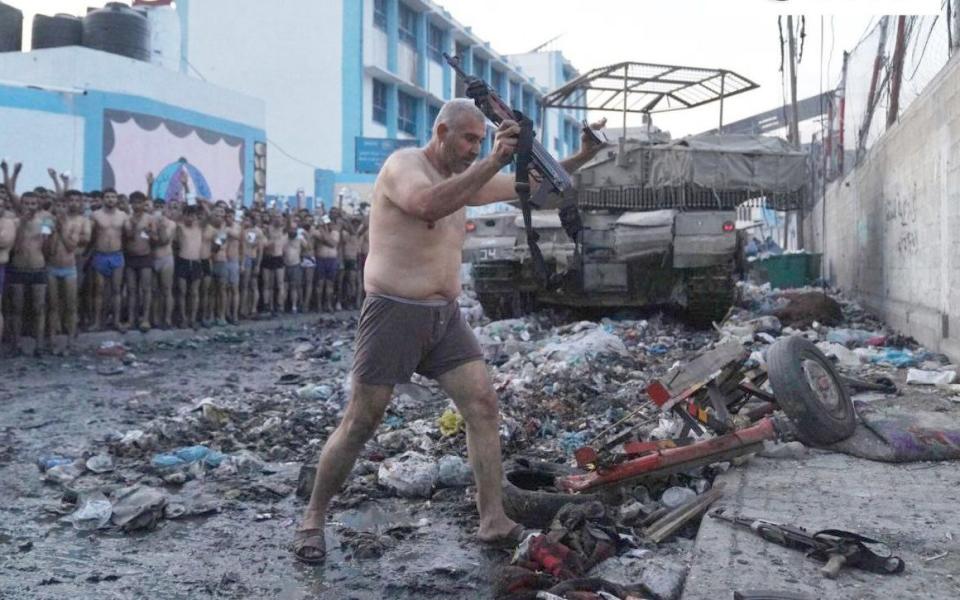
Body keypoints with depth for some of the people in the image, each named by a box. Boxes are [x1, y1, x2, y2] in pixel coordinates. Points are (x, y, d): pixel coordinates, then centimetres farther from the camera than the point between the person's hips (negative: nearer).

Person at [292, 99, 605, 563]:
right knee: (359, 425, 0)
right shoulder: (403, 164, -10)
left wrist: (581, 158, 7)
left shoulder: (463, 177, 14)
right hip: (394, 314, -7)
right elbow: (429, 205, -33)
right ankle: (312, 520, 17)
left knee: (483, 406, -4)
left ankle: (493, 521, 3)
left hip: (445, 316, 7)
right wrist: (492, 162, -34)